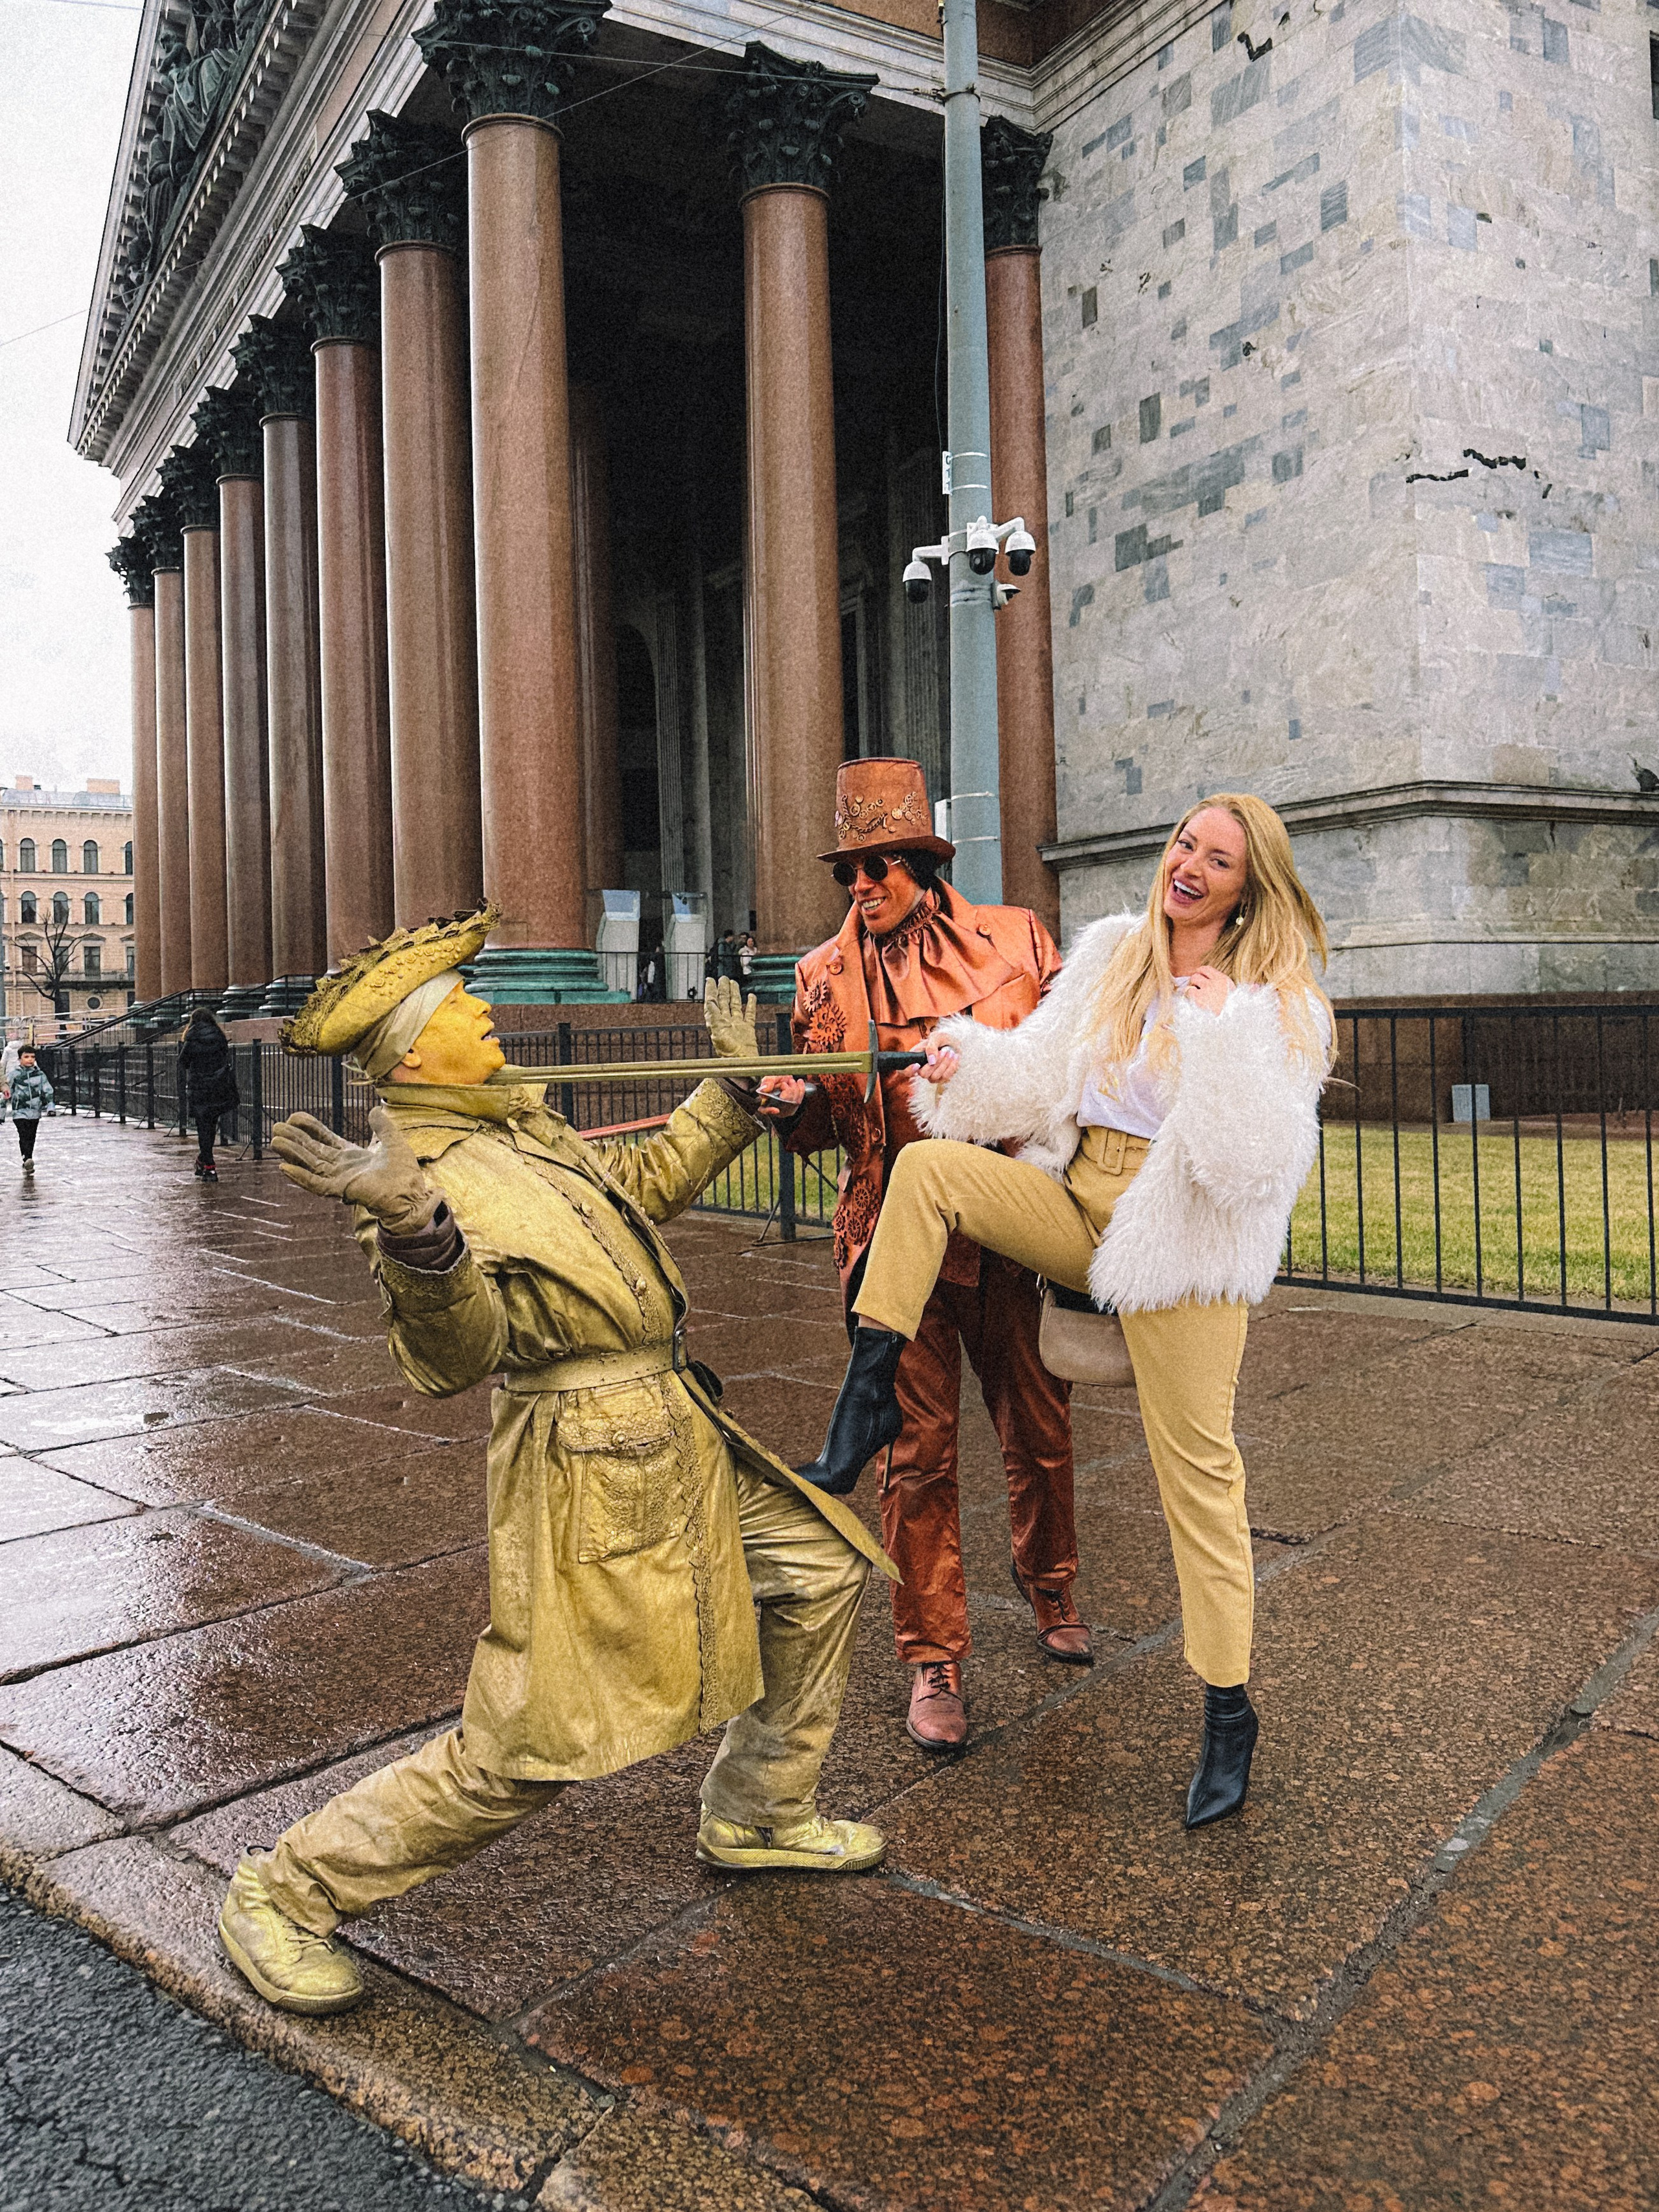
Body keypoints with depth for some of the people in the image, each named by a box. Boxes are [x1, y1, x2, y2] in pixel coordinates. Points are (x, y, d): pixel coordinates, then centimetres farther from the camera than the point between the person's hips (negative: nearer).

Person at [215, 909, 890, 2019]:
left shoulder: (525, 1125, 10)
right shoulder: (421, 1177, -19)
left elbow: (644, 1182, 25)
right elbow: (457, 1353, -33)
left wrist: (733, 1085, 24)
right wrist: (413, 1228, -51)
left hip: (679, 1435, 9)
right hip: (592, 1464, -9)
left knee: (820, 1567, 17)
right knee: (527, 1744, -2)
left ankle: (759, 1814, 34)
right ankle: (285, 1893, 18)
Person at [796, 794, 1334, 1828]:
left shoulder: (1277, 1002, -6)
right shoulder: (1113, 956, 9)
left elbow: (1259, 1159, -17)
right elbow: (1045, 1073, 9)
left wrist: (1219, 1033, -22)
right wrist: (971, 1063, -9)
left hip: (1183, 1238, -5)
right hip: (1078, 1203, 5)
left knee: (1198, 1469, 0)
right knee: (929, 1167, -15)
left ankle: (1230, 1711, 17)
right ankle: (867, 1402, -10)